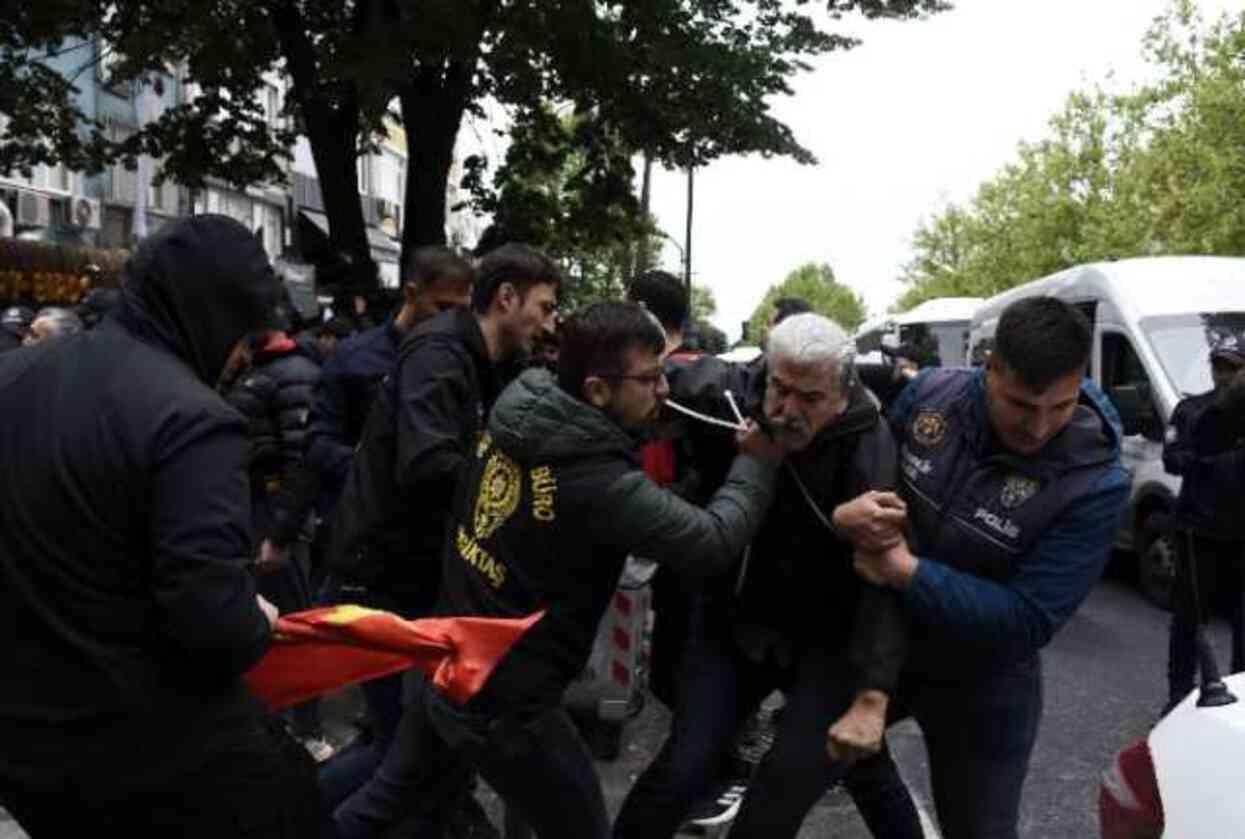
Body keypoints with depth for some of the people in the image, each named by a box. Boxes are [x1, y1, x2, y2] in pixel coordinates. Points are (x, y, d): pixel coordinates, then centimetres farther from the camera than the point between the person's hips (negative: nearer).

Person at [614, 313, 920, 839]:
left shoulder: (870, 450, -23)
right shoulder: (725, 397, -16)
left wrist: (872, 698, -34)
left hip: (826, 636, -2)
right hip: (733, 618, 2)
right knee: (684, 769, -3)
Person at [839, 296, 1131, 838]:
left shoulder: (1096, 483, -25)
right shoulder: (932, 394, -16)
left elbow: (1029, 620, -26)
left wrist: (905, 572, -30)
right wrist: (844, 516, -27)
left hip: (980, 688, -4)